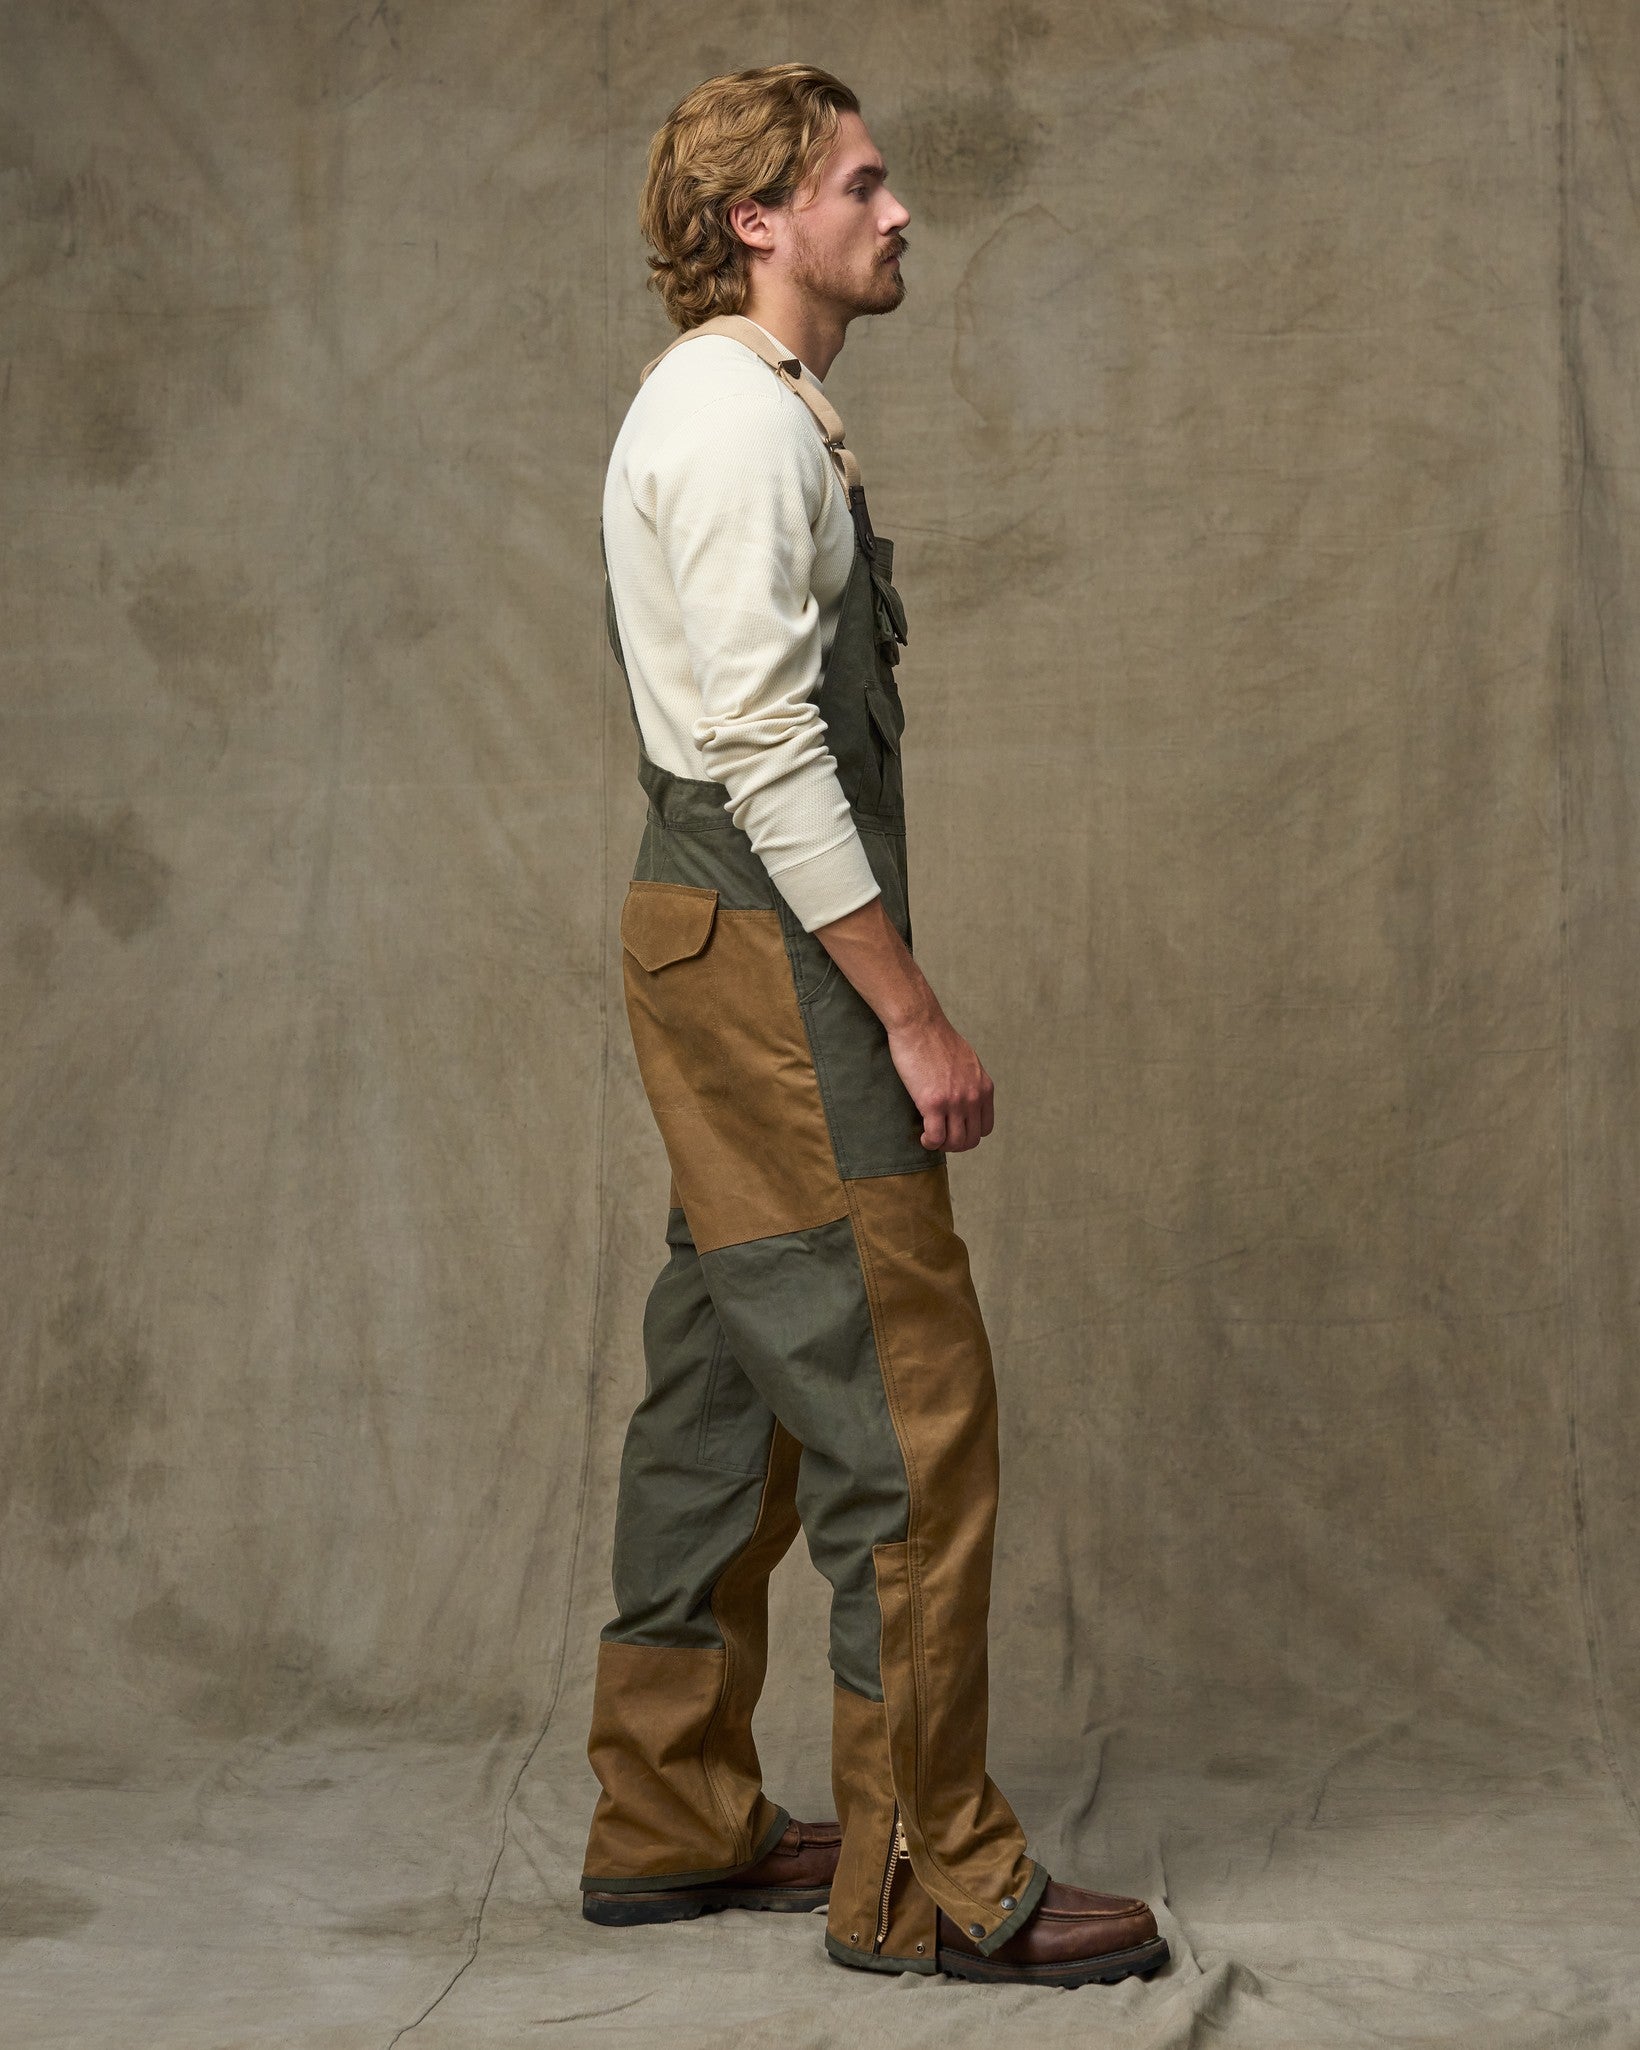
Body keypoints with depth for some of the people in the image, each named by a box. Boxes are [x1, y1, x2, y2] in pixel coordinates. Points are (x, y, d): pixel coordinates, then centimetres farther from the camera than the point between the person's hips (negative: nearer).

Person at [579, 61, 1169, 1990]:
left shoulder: (741, 409, 19)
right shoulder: (740, 421, -14)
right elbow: (768, 748, -21)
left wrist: (873, 996, 20)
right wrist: (912, 1015, -19)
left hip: (726, 956, 11)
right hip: (765, 954, -11)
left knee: (732, 1397, 15)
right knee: (905, 1410, -7)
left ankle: (671, 1825, 24)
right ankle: (929, 1878, 1)